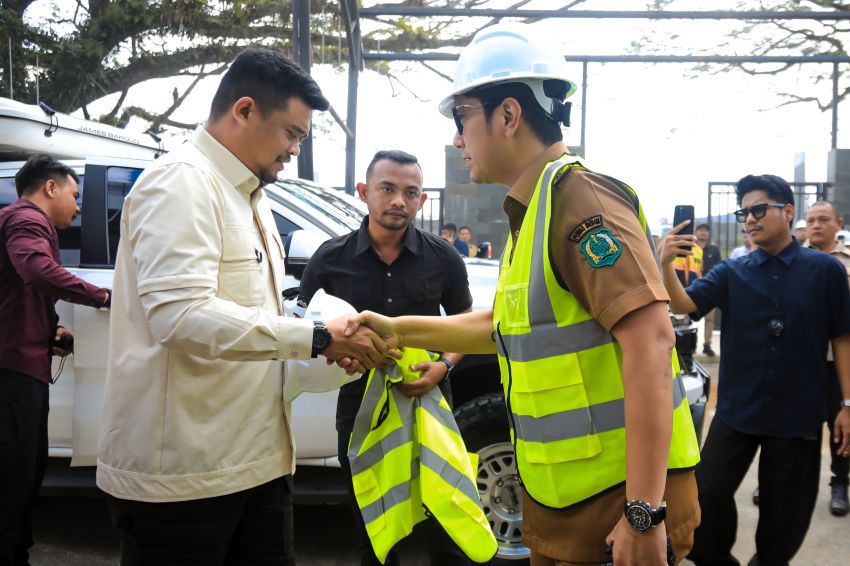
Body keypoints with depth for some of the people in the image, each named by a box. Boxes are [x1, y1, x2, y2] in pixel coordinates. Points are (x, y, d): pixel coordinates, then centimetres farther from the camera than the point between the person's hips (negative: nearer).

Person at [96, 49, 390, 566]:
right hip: (182, 472, -9)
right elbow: (180, 314, -26)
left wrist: (337, 340, 6)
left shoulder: (250, 195, 18)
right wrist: (316, 338, -22)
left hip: (259, 459, 9)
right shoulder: (183, 180, -13)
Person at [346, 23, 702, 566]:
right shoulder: (531, 211, 12)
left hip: (619, 500, -9)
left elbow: (648, 338, -27)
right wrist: (401, 329, 22)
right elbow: (509, 324, 25)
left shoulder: (578, 196, -18)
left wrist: (643, 512, -29)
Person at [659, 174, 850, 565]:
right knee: (706, 494, 1)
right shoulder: (731, 273, 1)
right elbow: (684, 305, -11)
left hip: (798, 414, -1)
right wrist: (665, 264, -29)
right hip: (736, 410, 1)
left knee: (785, 510, 12)